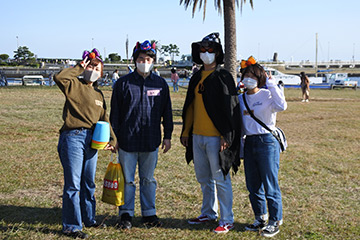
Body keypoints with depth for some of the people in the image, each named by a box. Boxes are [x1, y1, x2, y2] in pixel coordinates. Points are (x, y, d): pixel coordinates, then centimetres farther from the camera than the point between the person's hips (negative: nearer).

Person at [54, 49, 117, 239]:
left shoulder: (98, 94, 19)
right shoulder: (74, 85, -1)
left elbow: (104, 119, 22)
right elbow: (59, 77, -21)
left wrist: (112, 140, 11)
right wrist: (79, 68, -8)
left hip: (92, 140, 7)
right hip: (73, 137, -7)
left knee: (88, 183, 16)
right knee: (73, 184, -4)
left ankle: (88, 218, 30)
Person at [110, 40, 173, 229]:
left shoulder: (160, 84, 5)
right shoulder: (123, 83, 0)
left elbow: (167, 112, 11)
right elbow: (115, 112, 3)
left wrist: (167, 136, 8)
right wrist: (114, 137, 1)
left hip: (151, 141, 2)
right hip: (127, 141, -1)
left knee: (148, 179, 12)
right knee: (127, 179, 6)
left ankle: (149, 213, 24)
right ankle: (126, 214, 19)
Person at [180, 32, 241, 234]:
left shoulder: (223, 77, -7)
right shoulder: (196, 78, 14)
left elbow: (230, 108, -12)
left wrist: (226, 137, -16)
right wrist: (186, 131, 17)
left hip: (215, 137, -7)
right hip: (197, 136, 7)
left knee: (220, 179, -2)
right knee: (203, 178, 16)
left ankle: (227, 220, 7)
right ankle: (209, 213, 30)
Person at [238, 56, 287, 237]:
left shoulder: (267, 95, -7)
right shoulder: (241, 98, 10)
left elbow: (281, 106, -28)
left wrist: (272, 84, -24)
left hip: (267, 142, -6)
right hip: (249, 143, 6)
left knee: (270, 186, -1)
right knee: (253, 186, 13)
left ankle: (275, 221, 14)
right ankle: (261, 219, 29)